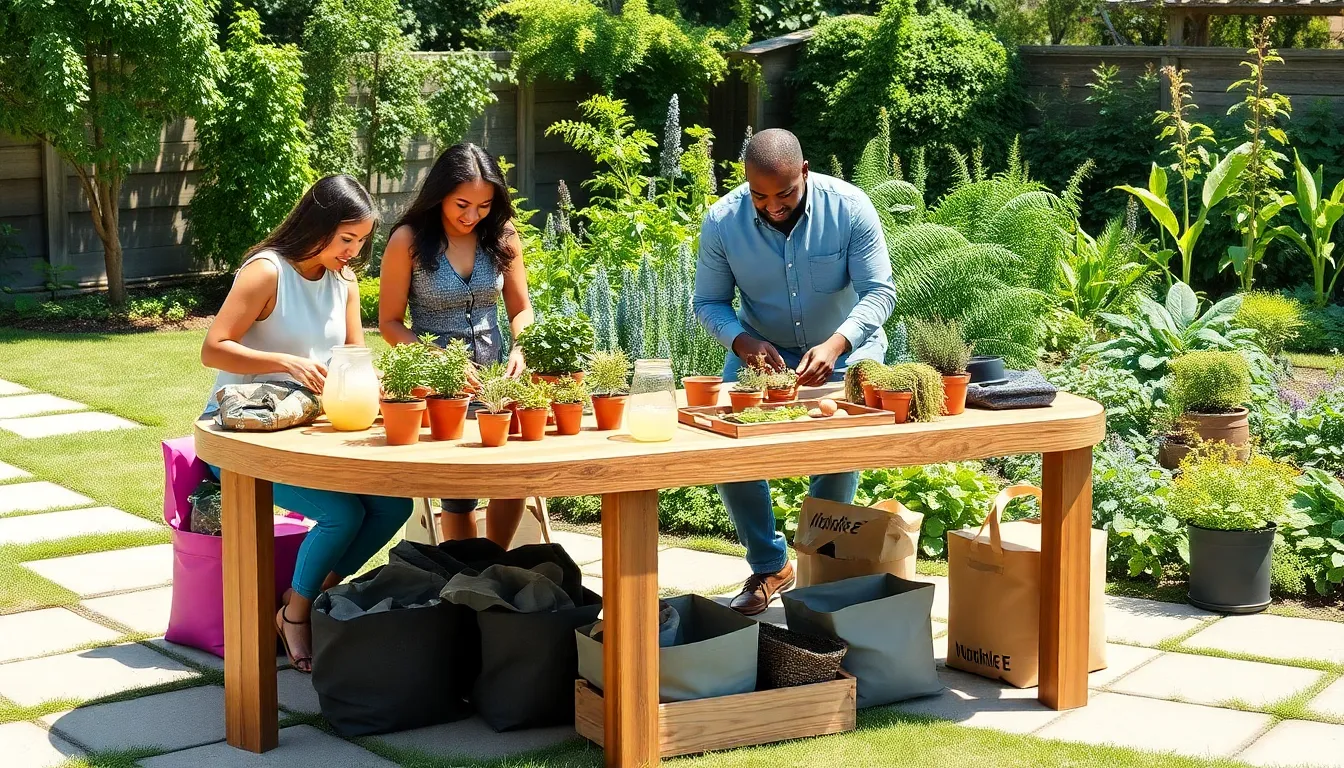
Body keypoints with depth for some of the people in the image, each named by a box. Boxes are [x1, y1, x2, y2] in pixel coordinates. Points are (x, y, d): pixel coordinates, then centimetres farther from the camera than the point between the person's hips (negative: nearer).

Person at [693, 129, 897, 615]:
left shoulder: (849, 207, -23)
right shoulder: (721, 222, -18)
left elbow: (879, 291, -22)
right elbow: (709, 303, -9)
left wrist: (835, 345, -40)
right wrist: (744, 342, -31)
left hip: (845, 346, -2)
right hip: (761, 349, 2)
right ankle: (769, 566, 9)